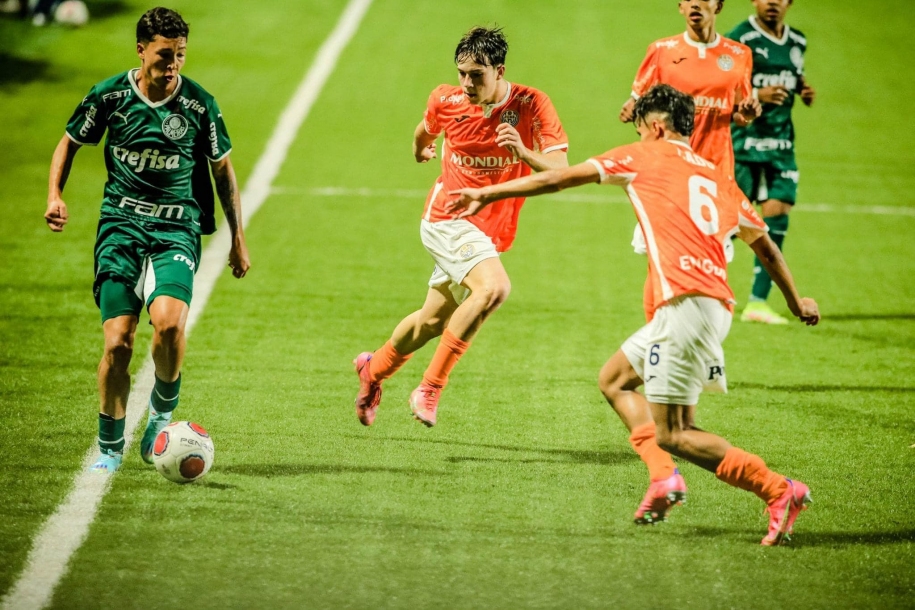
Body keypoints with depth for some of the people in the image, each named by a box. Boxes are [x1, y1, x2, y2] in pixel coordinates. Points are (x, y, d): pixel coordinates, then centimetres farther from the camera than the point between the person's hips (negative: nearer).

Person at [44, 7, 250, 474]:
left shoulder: (199, 104, -2)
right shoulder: (109, 95, -1)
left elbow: (222, 168, 12)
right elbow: (71, 142, 15)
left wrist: (237, 237, 13)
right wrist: (55, 194, -1)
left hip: (178, 227, -1)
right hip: (121, 222, 1)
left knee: (168, 321, -26)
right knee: (118, 341, -9)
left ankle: (162, 412, 3)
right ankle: (110, 448, 9)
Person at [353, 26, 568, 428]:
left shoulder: (531, 105, -11)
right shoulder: (446, 101, -9)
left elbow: (560, 170, -18)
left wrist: (524, 152, -37)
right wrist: (420, 149, 36)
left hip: (489, 233, 4)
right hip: (449, 217, -4)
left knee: (433, 320, 17)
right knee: (493, 288, -31)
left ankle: (374, 368, 44)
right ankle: (431, 387, -24)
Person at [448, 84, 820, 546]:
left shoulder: (646, 156, 7)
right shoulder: (718, 179, 23)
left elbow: (561, 178, 8)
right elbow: (765, 247, 30)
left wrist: (488, 194, 17)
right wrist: (796, 301, 45)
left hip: (685, 300, -8)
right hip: (716, 304, 8)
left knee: (672, 435, -6)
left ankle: (780, 491, -13)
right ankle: (664, 479, 6)